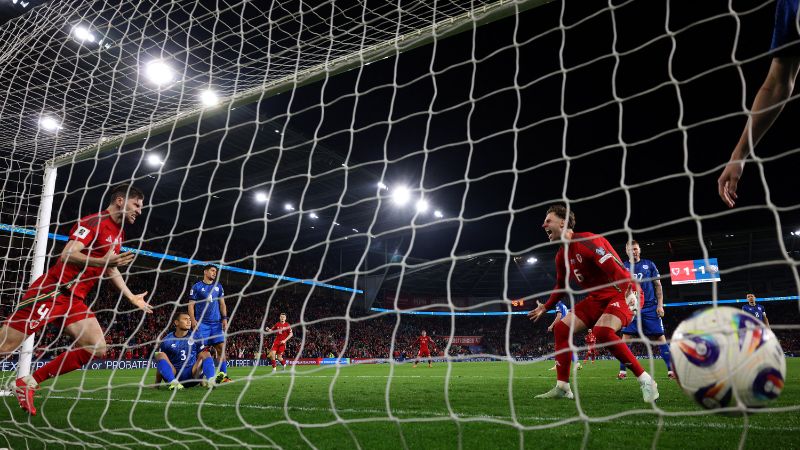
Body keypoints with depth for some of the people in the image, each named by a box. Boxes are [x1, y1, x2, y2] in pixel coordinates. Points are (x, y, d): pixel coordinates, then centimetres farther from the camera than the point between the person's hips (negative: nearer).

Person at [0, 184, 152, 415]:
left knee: (97, 349, -6)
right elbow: (66, 255, -21)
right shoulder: (94, 222, -10)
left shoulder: (119, 233, 17)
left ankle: (29, 383, 5)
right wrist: (102, 261, -35)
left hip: (75, 299, 8)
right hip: (51, 291, -8)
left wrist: (132, 297, 30)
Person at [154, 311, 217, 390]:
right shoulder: (167, 341, 3)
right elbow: (160, 365, 5)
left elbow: (200, 358, 10)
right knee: (160, 355, -22)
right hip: (174, 374, -1)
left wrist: (201, 380, 6)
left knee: (206, 354, -18)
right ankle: (173, 383, -42)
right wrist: (157, 384, 0)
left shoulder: (195, 337, 8)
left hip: (192, 374, 1)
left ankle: (211, 380, -41)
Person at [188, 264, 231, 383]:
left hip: (216, 322, 3)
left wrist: (224, 318, 5)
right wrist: (193, 320, -11)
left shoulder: (218, 287, 15)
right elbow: (191, 305, 1)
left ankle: (222, 375, -3)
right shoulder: (196, 287, 4)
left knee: (221, 347, -4)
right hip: (201, 323, -3)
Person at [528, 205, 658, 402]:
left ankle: (646, 381, -18)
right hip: (597, 298, 9)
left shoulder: (587, 241, -20)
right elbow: (561, 286, 23)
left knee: (602, 331, -33)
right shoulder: (562, 256, 8)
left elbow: (615, 267, -30)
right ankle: (562, 388, 5)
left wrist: (630, 291, -41)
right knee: (561, 328, -1)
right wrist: (544, 307, 28)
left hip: (622, 294, -9)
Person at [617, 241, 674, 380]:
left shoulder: (649, 264, 8)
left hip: (650, 307, 0)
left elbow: (658, 285, 9)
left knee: (659, 337, -1)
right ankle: (622, 371, -2)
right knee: (626, 337, -8)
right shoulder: (623, 267, 9)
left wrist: (660, 304, 1)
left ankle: (671, 370, 6)